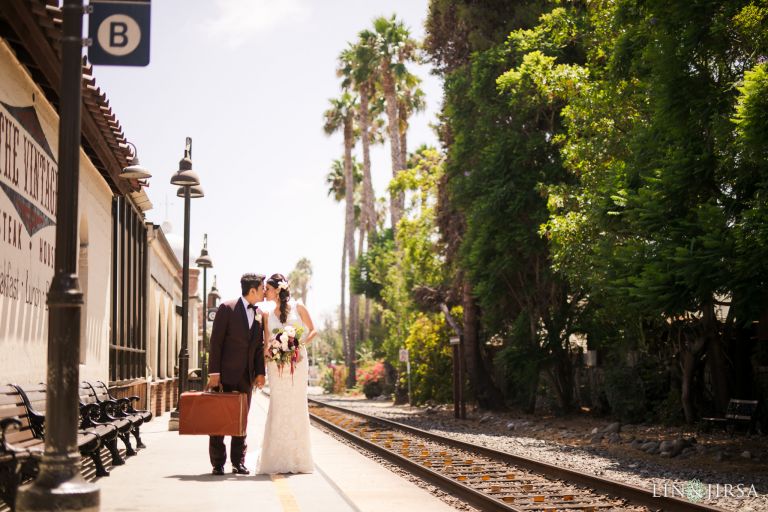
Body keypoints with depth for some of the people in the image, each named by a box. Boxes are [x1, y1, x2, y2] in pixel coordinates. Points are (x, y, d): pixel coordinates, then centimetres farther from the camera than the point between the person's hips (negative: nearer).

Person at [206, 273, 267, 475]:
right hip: (226, 374, -5)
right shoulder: (227, 309, -8)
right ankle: (217, 463, 7)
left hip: (246, 376, 5)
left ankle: (238, 462, 13)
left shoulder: (259, 314, 10)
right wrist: (214, 372, -14)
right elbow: (216, 342, -9)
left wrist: (260, 372, 3)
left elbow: (259, 346, 13)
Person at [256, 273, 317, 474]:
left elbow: (313, 331, 6)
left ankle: (298, 458, 6)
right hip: (276, 365, 2)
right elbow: (266, 343, 12)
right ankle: (277, 459, 1)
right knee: (278, 408, -3)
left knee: (297, 406, -2)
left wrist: (301, 344, -10)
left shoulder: (298, 308, 4)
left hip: (297, 362, -2)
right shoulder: (268, 315, 13)